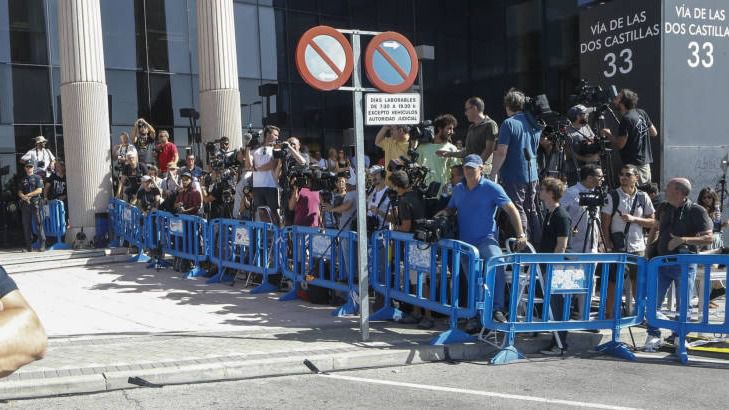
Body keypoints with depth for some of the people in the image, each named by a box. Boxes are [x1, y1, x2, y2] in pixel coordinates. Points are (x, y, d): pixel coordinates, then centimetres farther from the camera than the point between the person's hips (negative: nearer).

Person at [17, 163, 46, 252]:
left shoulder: (37, 178, 8)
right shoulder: (22, 180, 18)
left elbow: (39, 190, -3)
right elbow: (19, 192, 10)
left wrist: (28, 195, -10)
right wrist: (23, 196, -11)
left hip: (35, 203, -4)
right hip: (25, 204, 4)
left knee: (38, 224, -8)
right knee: (26, 225, 3)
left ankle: (42, 245, -9)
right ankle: (29, 246, 7)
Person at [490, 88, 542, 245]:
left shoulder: (509, 124, -13)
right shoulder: (534, 123, 10)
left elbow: (502, 152, -18)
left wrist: (493, 174, -13)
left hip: (514, 175, -7)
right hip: (532, 175, 7)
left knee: (518, 211, -4)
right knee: (532, 210, 15)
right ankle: (537, 243, 21)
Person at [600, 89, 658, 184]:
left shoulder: (626, 119, -17)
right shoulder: (641, 113, 7)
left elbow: (620, 144, -18)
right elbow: (654, 133, 16)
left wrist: (608, 134, -2)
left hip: (634, 165, -9)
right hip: (645, 162, 9)